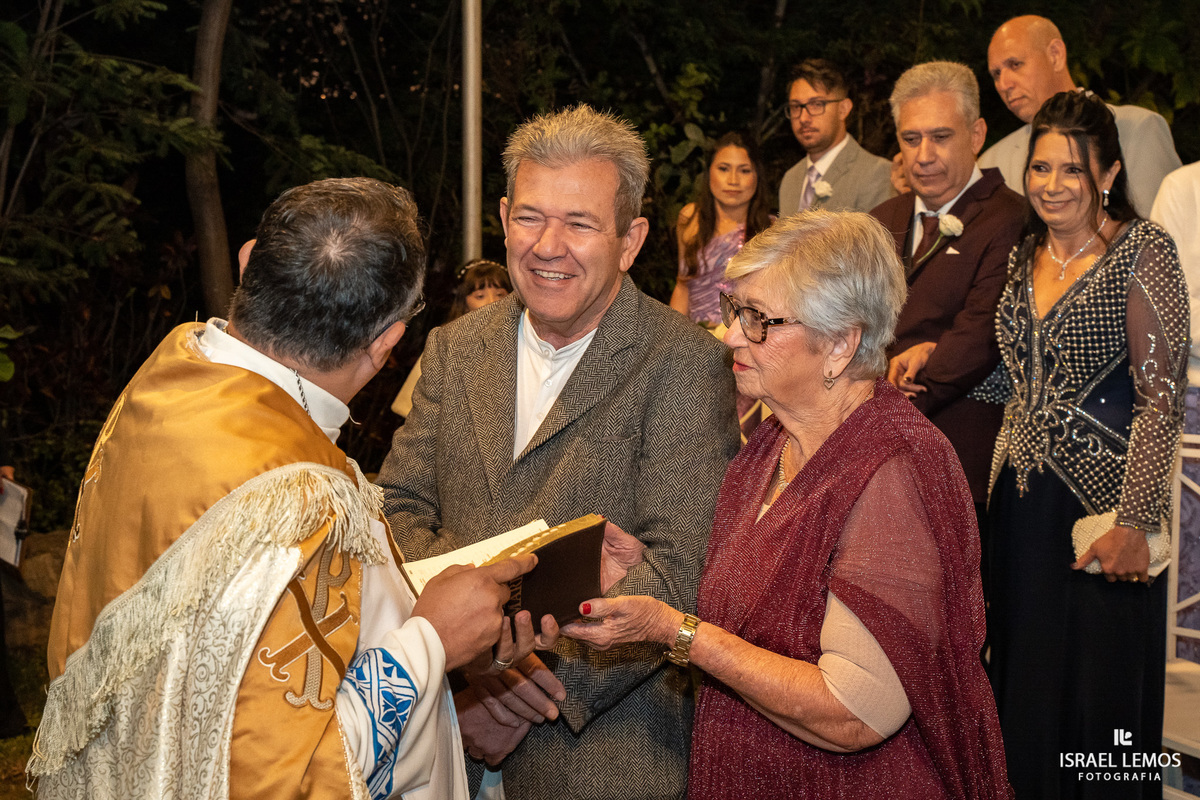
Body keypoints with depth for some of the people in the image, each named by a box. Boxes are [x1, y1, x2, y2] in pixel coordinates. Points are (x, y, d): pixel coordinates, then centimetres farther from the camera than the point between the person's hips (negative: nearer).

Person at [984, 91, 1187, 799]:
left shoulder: (1142, 250, -10)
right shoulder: (1026, 255, 9)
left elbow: (1162, 396, -15)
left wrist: (1134, 521, -19)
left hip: (1103, 493, -6)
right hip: (1024, 496, 6)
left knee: (1103, 687, 5)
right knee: (1028, 681, 13)